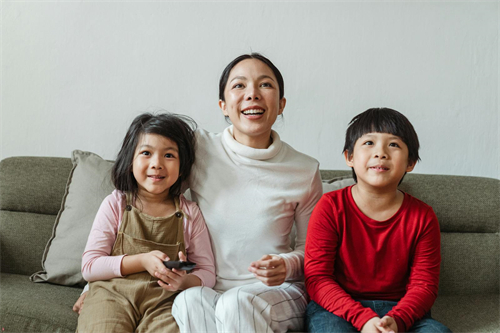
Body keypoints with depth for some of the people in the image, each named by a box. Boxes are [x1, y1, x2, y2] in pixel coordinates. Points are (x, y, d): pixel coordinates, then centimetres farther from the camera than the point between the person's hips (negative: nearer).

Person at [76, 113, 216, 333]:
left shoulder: (189, 214, 5)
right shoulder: (115, 205, 3)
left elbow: (207, 273, 8)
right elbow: (89, 267, -1)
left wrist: (186, 281, -16)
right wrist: (142, 261, -13)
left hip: (163, 301, 1)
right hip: (113, 295, 0)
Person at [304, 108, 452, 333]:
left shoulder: (422, 217, 0)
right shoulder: (330, 208, -6)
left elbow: (424, 284, 0)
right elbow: (317, 278, -10)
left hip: (400, 310, 3)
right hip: (338, 308, -2)